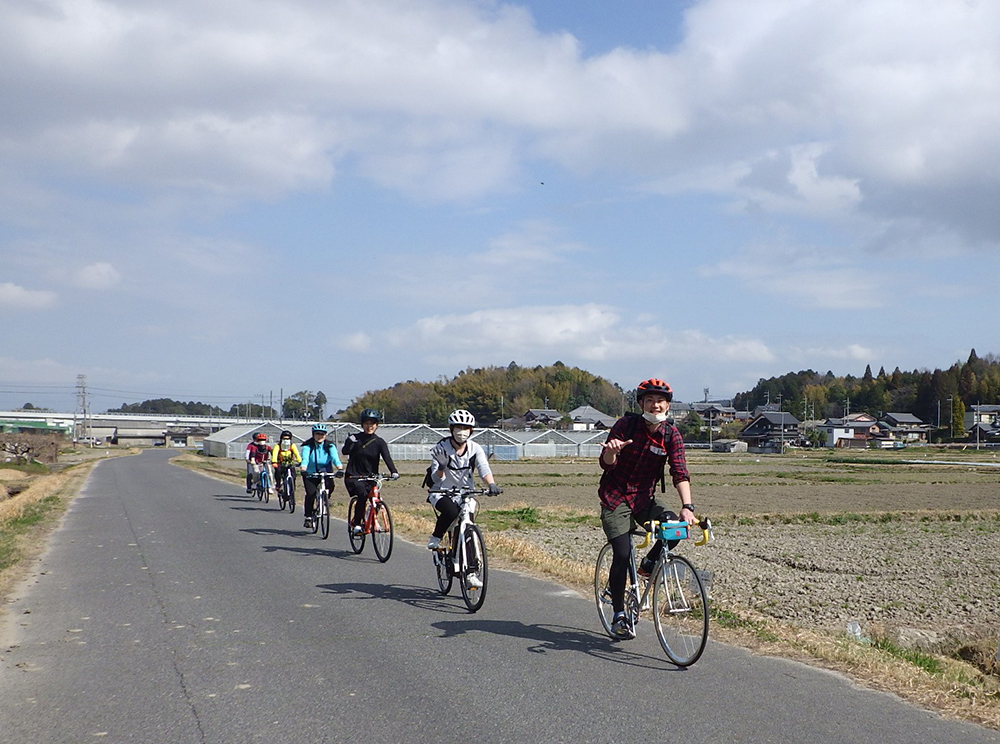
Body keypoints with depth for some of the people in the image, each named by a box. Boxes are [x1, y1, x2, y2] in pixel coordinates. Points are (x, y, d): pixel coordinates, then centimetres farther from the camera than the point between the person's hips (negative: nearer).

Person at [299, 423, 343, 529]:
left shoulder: (330, 446, -7)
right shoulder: (307, 446, -12)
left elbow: (335, 458, -22)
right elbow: (305, 459, -26)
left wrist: (339, 469, -40)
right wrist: (303, 470, -46)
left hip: (325, 473, 1)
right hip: (310, 474, -1)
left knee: (330, 486, -26)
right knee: (311, 493, -18)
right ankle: (308, 517, -5)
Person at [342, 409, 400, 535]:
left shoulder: (379, 442, 2)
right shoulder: (355, 438, -1)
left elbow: (387, 457, -12)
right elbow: (345, 451, -16)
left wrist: (394, 472, -29)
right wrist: (349, 442, -38)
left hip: (370, 477, 3)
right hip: (353, 476, -3)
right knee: (362, 495, -28)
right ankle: (356, 524, -15)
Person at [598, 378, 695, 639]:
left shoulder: (671, 434, -6)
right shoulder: (626, 425, -13)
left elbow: (680, 473, -14)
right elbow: (606, 464, -14)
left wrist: (687, 506, -29)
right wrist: (611, 450, -38)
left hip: (644, 500, 3)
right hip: (616, 499, -3)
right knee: (622, 554, -14)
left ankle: (649, 565, 5)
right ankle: (619, 616, 2)